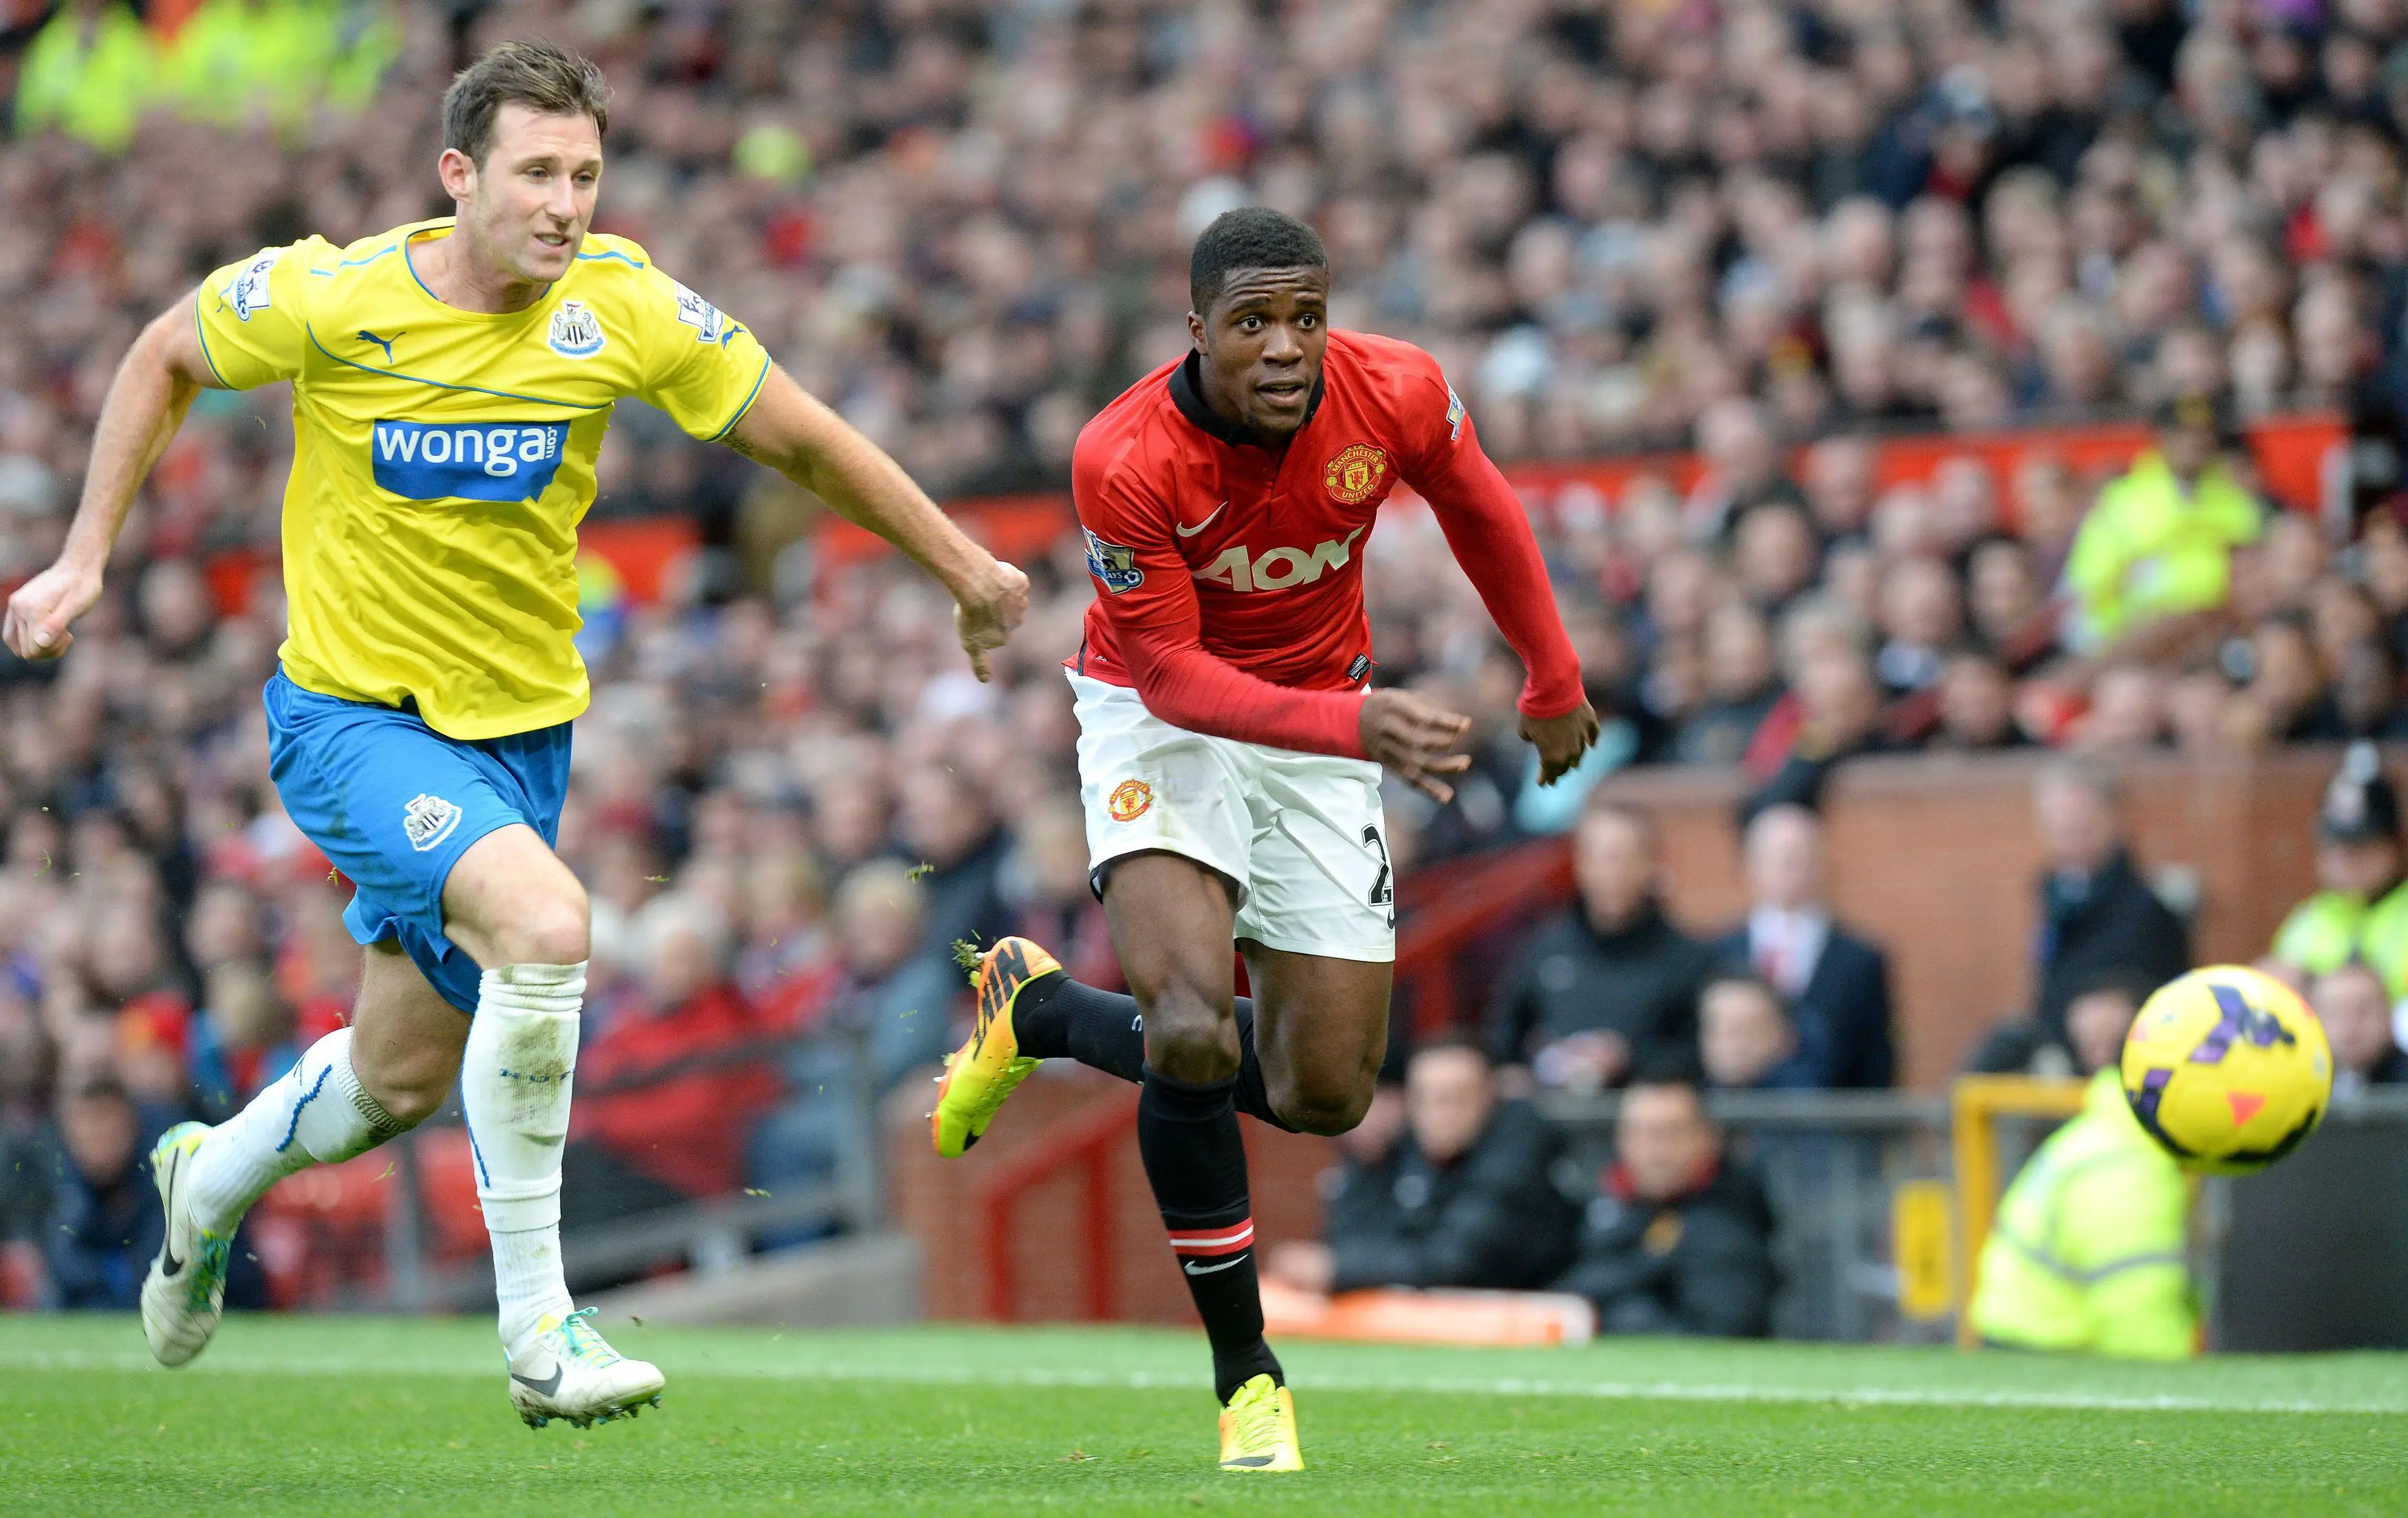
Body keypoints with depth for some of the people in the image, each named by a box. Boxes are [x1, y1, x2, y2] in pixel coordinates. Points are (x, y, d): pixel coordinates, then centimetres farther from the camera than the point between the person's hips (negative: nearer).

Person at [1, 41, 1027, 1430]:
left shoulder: (623, 305, -11)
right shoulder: (333, 299, -17)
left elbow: (798, 437, 2)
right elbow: (166, 359, 2)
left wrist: (966, 568, 7)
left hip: (519, 727, 4)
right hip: (352, 715, -4)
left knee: (403, 1080, 15)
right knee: (545, 921, -31)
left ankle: (210, 1182, 50)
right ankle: (539, 1328, -22)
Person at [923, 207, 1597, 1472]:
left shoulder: (1396, 395, -19)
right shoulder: (1126, 462, -28)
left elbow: (1480, 512, 3)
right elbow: (1170, 672, -23)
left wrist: (1553, 683, 13)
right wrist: (1357, 726, -38)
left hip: (1323, 724, 4)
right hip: (1161, 717, -4)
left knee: (1324, 1095, 2)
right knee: (1192, 1030, -27)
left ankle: (1038, 1009, 27)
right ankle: (1244, 1371, -8)